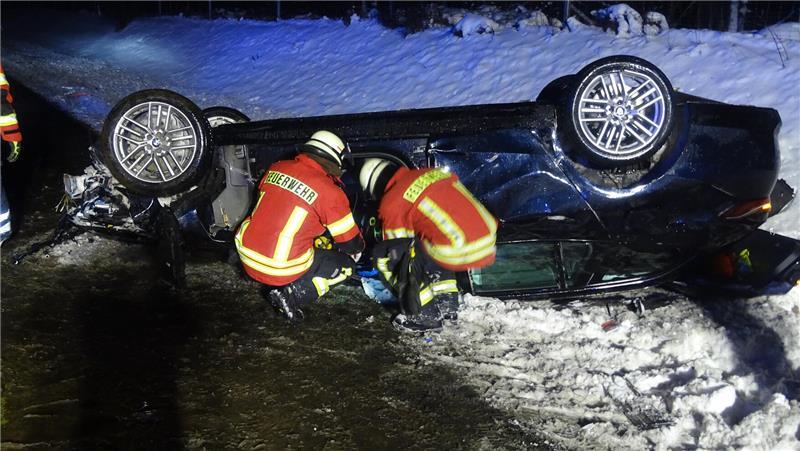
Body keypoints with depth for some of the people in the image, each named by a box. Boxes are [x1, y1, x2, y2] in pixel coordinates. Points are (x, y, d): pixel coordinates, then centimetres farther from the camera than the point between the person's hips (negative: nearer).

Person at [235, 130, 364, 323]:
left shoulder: (277, 168, 4)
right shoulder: (330, 192, -11)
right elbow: (350, 240, 0)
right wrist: (358, 249, 24)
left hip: (246, 253, 7)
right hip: (281, 270, -6)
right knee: (346, 265, 11)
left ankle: (272, 285, 18)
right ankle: (292, 295, -5)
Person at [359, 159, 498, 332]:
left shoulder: (392, 202, 2)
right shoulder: (433, 173, 21)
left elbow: (397, 248, 10)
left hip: (460, 253, -8)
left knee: (383, 254, 5)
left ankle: (424, 316, 9)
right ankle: (447, 303, 29)